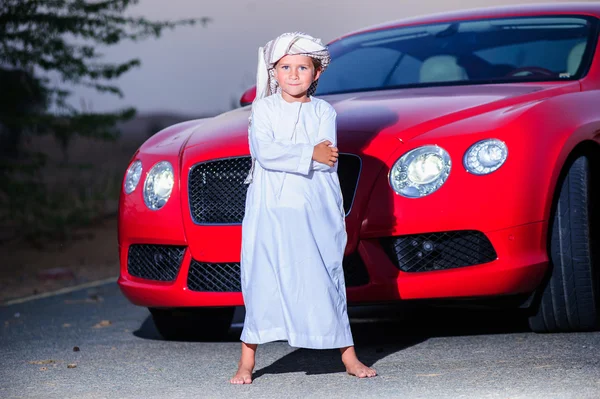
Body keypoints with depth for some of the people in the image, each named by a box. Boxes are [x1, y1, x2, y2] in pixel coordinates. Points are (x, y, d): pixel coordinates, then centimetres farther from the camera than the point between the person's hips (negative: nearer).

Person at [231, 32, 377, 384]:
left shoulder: (323, 111, 7)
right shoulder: (264, 109, 5)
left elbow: (329, 160, -7)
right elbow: (264, 152, -12)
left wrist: (286, 155, -12)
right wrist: (310, 154, -14)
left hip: (315, 213, 1)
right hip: (270, 211, -1)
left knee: (325, 282, 4)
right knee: (263, 283, -2)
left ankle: (349, 356, 13)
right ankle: (247, 361, 5)